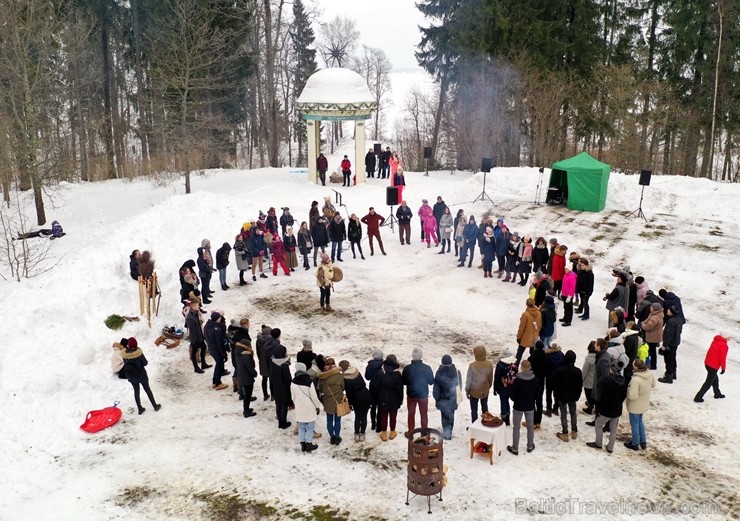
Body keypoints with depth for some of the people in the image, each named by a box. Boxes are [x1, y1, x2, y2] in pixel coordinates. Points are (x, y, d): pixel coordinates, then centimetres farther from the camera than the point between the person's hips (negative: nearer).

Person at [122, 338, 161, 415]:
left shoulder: (125, 354, -16)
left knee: (136, 391, 20)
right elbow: (145, 363, -15)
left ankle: (140, 409, 28)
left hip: (131, 376, 3)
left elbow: (125, 364, -1)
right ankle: (155, 406, 28)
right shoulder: (138, 353, -25)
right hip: (141, 375, -3)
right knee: (147, 390, 15)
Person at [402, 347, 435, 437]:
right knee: (424, 414, 15)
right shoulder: (427, 368, -17)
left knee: (411, 414, 16)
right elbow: (431, 382, -6)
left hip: (411, 395, 0)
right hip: (423, 395, 0)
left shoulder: (407, 368, -16)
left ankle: (410, 433, 25)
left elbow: (403, 382, -4)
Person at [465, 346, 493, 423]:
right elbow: (491, 378, -2)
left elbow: (469, 380, -15)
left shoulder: (472, 365, -25)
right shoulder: (489, 364, -16)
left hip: (474, 391, -3)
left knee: (474, 410, 12)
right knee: (485, 408, 23)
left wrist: (467, 390, 0)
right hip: (485, 391, 3)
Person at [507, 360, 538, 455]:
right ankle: (530, 446, 33)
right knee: (530, 427, 19)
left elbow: (512, 395, -13)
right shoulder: (535, 380, -10)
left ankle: (515, 448, 16)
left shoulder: (517, 380, -21)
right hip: (530, 407, 3)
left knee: (516, 428, 9)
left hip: (518, 406, -3)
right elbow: (537, 394, 1)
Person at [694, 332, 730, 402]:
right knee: (708, 383, 1)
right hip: (713, 367, -9)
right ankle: (698, 398, 3)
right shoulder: (724, 346, -19)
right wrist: (723, 368, -5)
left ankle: (717, 394, 46)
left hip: (707, 363, 9)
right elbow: (722, 358, -18)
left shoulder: (715, 341, 6)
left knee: (715, 379, 28)